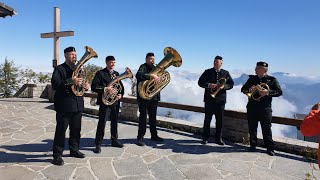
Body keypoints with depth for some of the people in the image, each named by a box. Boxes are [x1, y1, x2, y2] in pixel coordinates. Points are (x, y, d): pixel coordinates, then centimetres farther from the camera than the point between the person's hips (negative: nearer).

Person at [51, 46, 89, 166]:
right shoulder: (59, 69, -4)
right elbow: (55, 84, -18)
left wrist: (85, 86, 3)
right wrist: (70, 81, -30)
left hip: (78, 105, 7)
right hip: (64, 106, -7)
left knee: (76, 130, 14)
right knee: (61, 131, 0)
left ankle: (74, 150, 29)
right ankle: (57, 155, 9)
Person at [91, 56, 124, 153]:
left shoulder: (116, 74, 13)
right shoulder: (100, 73, -4)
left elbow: (121, 86, 18)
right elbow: (94, 87, -12)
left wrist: (120, 94, -1)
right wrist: (105, 89, -23)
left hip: (115, 102, 6)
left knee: (115, 122, 14)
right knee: (102, 123, -5)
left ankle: (114, 140, 29)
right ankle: (98, 144, 5)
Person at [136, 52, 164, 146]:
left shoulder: (154, 68, 17)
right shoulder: (143, 67, -6)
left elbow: (159, 78, 15)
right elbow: (139, 75, -28)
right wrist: (152, 76, -34)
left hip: (154, 96, 7)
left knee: (153, 117, 15)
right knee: (143, 117, -3)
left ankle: (154, 135, 27)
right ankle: (140, 138, 5)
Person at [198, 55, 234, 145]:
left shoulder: (226, 73, 9)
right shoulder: (207, 72, 5)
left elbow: (231, 84, 4)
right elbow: (200, 82, 1)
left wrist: (224, 86, -16)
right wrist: (208, 85, -17)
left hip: (221, 100, 1)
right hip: (209, 99, -1)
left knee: (220, 120, 6)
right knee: (207, 119, 3)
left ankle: (218, 138, 18)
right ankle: (205, 138, 14)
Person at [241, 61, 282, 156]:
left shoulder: (272, 80, 3)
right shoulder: (252, 78, 10)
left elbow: (279, 92, -3)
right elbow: (243, 89, 10)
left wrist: (268, 92, -18)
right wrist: (249, 90, -12)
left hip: (265, 108, -3)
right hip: (252, 107, 3)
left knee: (266, 129, 0)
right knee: (252, 128, 9)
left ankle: (270, 148, 11)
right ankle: (253, 145, 23)